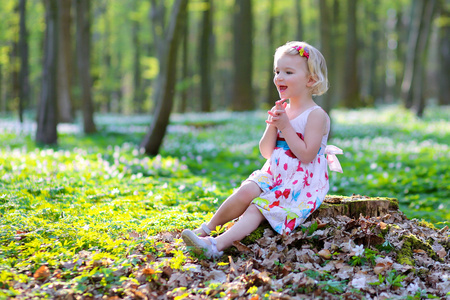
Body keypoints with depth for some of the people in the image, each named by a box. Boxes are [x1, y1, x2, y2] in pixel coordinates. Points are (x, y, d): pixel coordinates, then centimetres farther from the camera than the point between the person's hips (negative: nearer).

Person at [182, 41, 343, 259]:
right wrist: (273, 125, -11)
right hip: (274, 174, 7)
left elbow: (307, 155, -21)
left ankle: (218, 245, -37)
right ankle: (206, 229, -16)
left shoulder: (316, 115, -11)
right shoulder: (281, 111, 10)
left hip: (303, 182, -6)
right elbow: (266, 152, 7)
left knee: (259, 207, -25)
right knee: (246, 192, -21)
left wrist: (285, 125, -18)